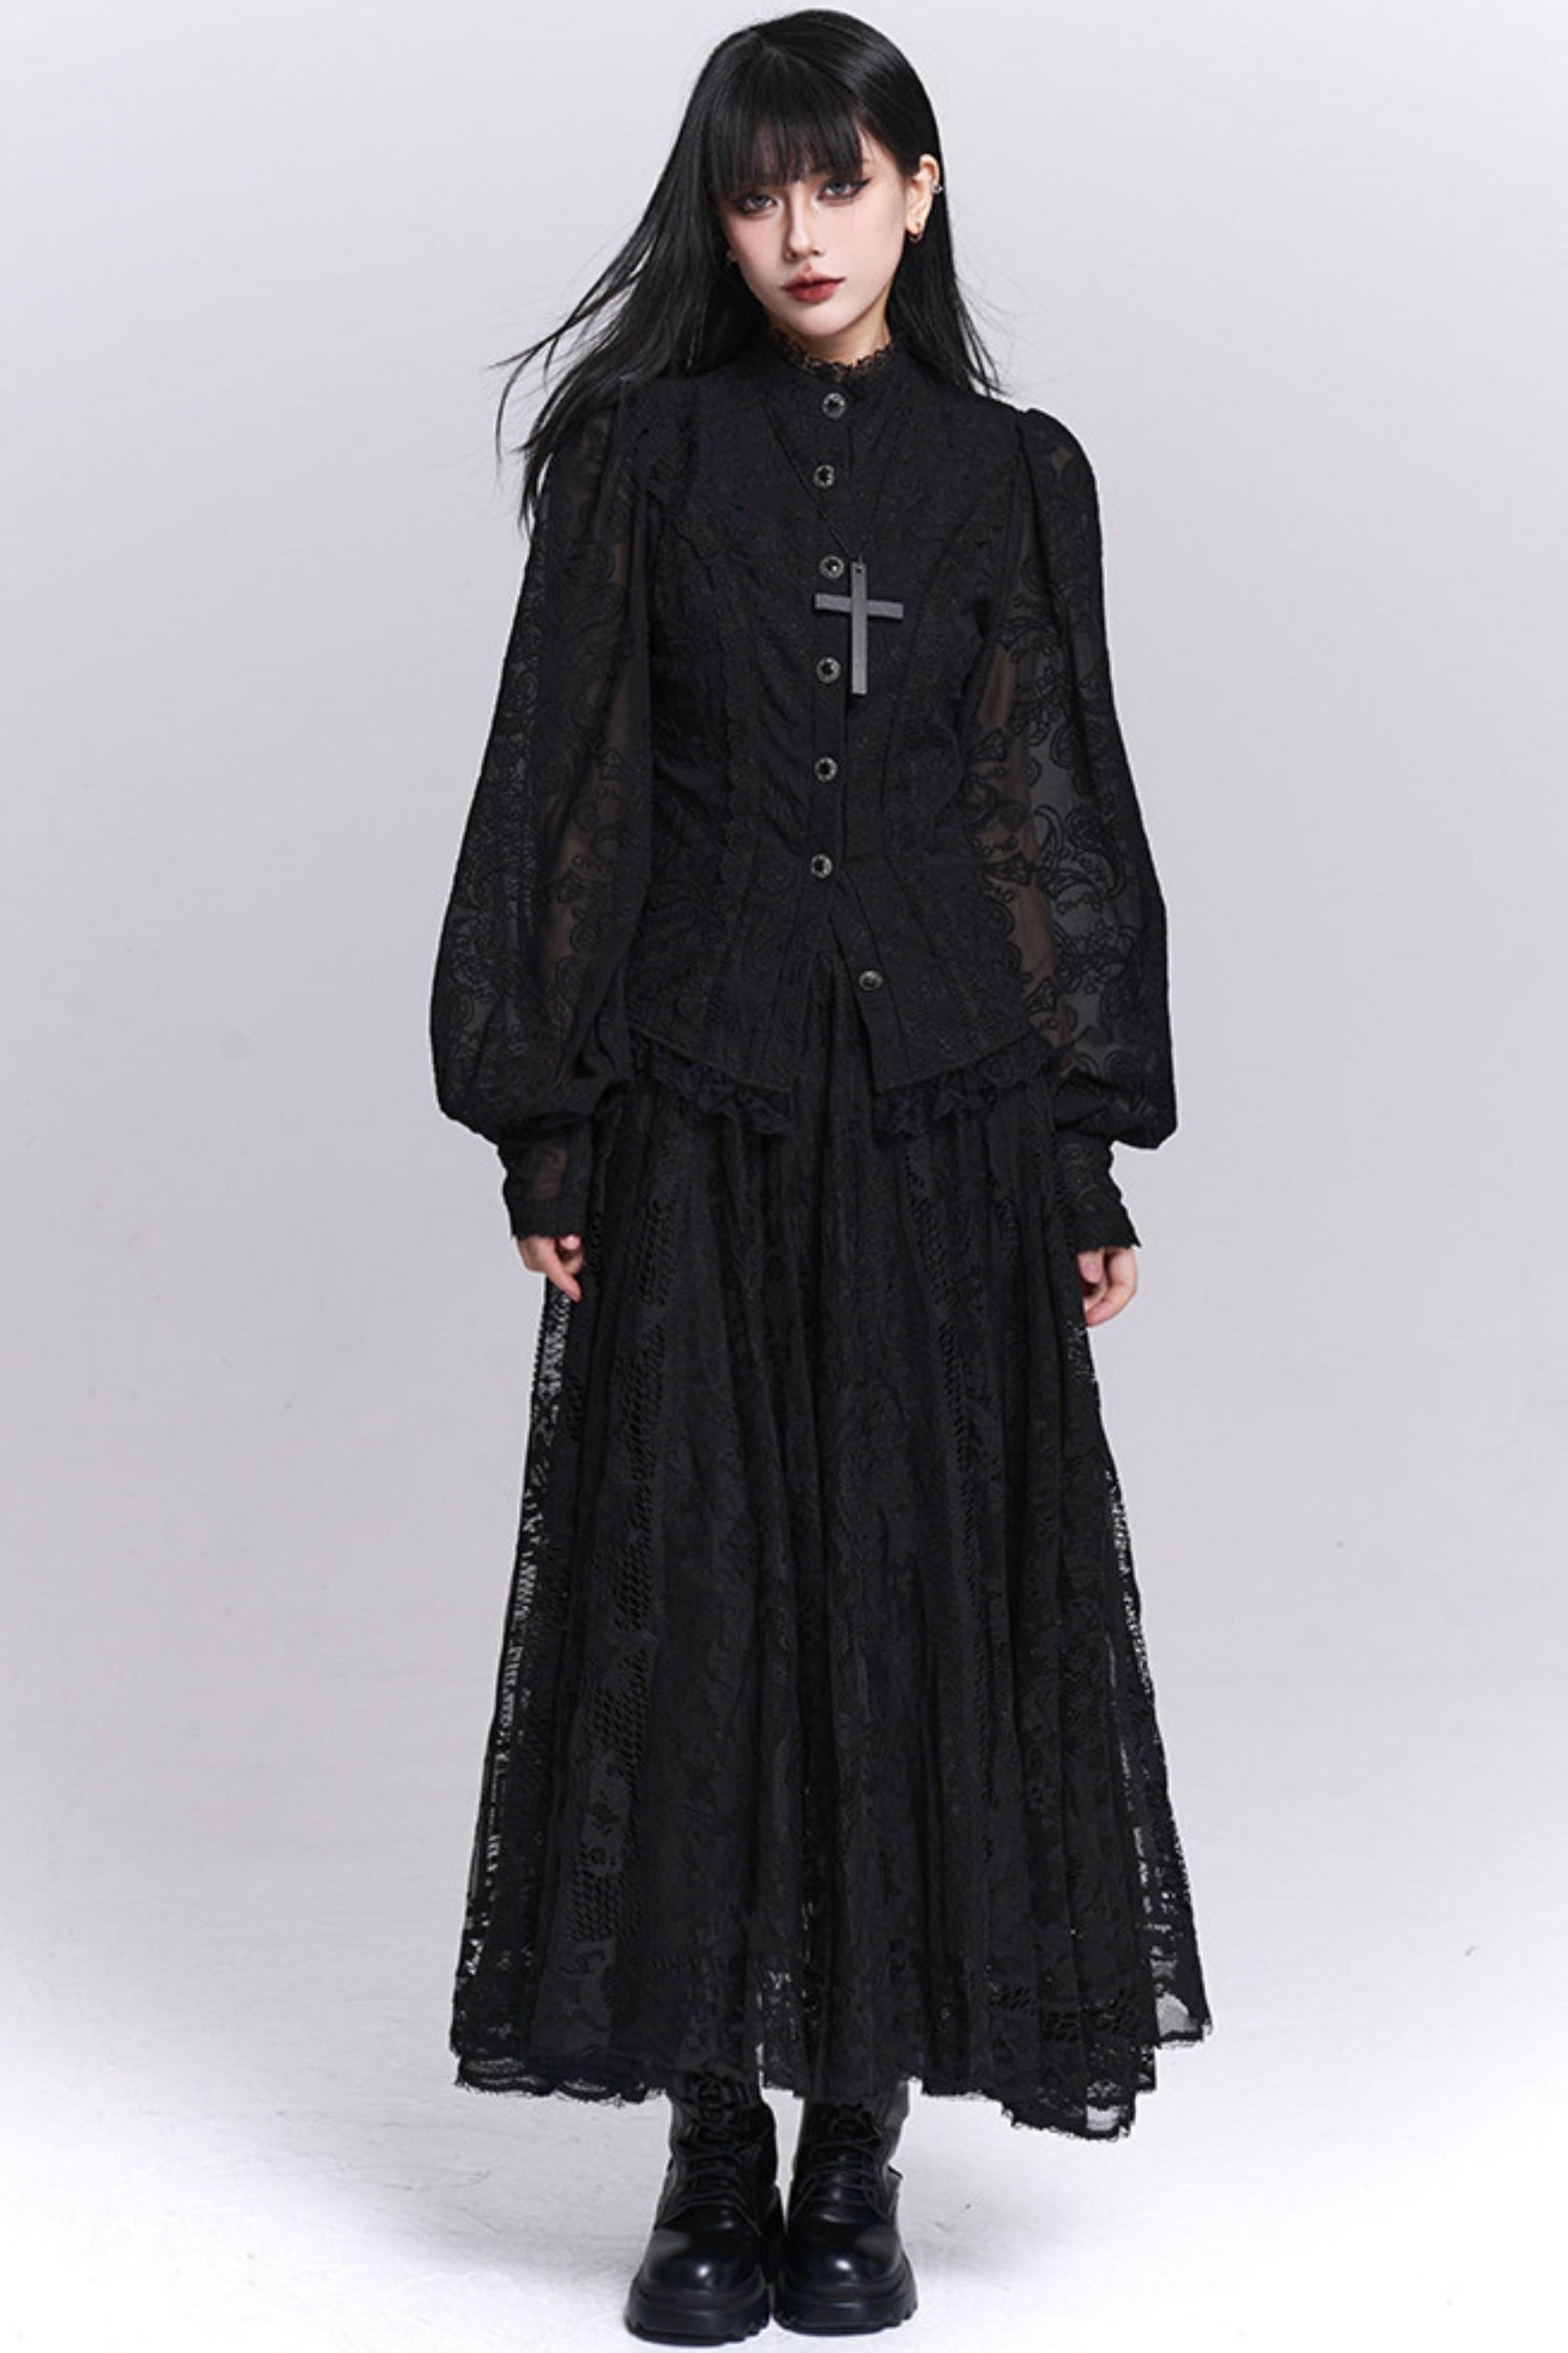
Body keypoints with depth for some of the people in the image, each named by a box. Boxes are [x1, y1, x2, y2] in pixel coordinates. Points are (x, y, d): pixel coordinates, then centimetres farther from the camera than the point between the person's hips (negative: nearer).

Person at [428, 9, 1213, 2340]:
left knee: (925, 1599, 2)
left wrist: (1094, 1150, 2)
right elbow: (561, 792, 2)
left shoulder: (1015, 475, 8)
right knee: (689, 1599, 0)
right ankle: (714, 2146, 12)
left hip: (944, 1113, 1)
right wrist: (541, 1123, -5)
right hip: (693, 1108, -1)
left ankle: (860, 2145, 15)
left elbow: (1065, 812, 7)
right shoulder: (638, 450, 5)